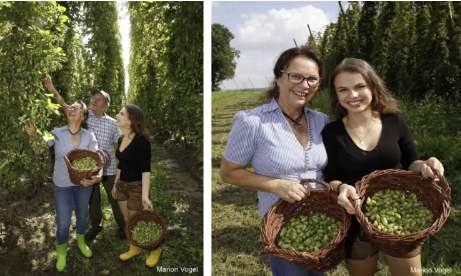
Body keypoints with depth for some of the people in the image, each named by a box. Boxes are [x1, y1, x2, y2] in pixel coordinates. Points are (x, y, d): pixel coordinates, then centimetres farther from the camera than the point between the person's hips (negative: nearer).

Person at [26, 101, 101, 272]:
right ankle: (61, 252, 33)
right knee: (63, 224, 3)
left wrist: (98, 176, -36)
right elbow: (39, 149, -14)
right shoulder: (57, 133, -11)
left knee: (82, 215, 22)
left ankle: (81, 241, 51)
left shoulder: (89, 136, -11)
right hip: (62, 186, -1)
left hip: (84, 183, 1)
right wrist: (34, 136, -36)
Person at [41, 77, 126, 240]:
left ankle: (122, 225, 32)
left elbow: (119, 145, 4)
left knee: (115, 199, 11)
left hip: (108, 168, -1)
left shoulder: (112, 123, -2)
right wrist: (52, 89, -34)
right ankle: (95, 225, 40)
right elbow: (64, 107, -18)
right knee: (93, 200, 18)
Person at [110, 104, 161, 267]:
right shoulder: (121, 140, 4)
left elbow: (146, 169, -25)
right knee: (128, 222, 18)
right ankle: (134, 249, 39)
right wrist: (115, 184, 21)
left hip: (136, 187, -7)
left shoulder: (141, 140, -20)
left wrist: (145, 195, -33)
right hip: (122, 186, 7)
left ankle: (156, 250, 28)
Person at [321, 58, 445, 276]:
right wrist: (341, 188, -33)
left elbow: (410, 163, 4)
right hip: (356, 224, -1)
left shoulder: (394, 122, -6)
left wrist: (424, 166, -19)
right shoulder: (331, 133, -11)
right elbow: (331, 179, -10)